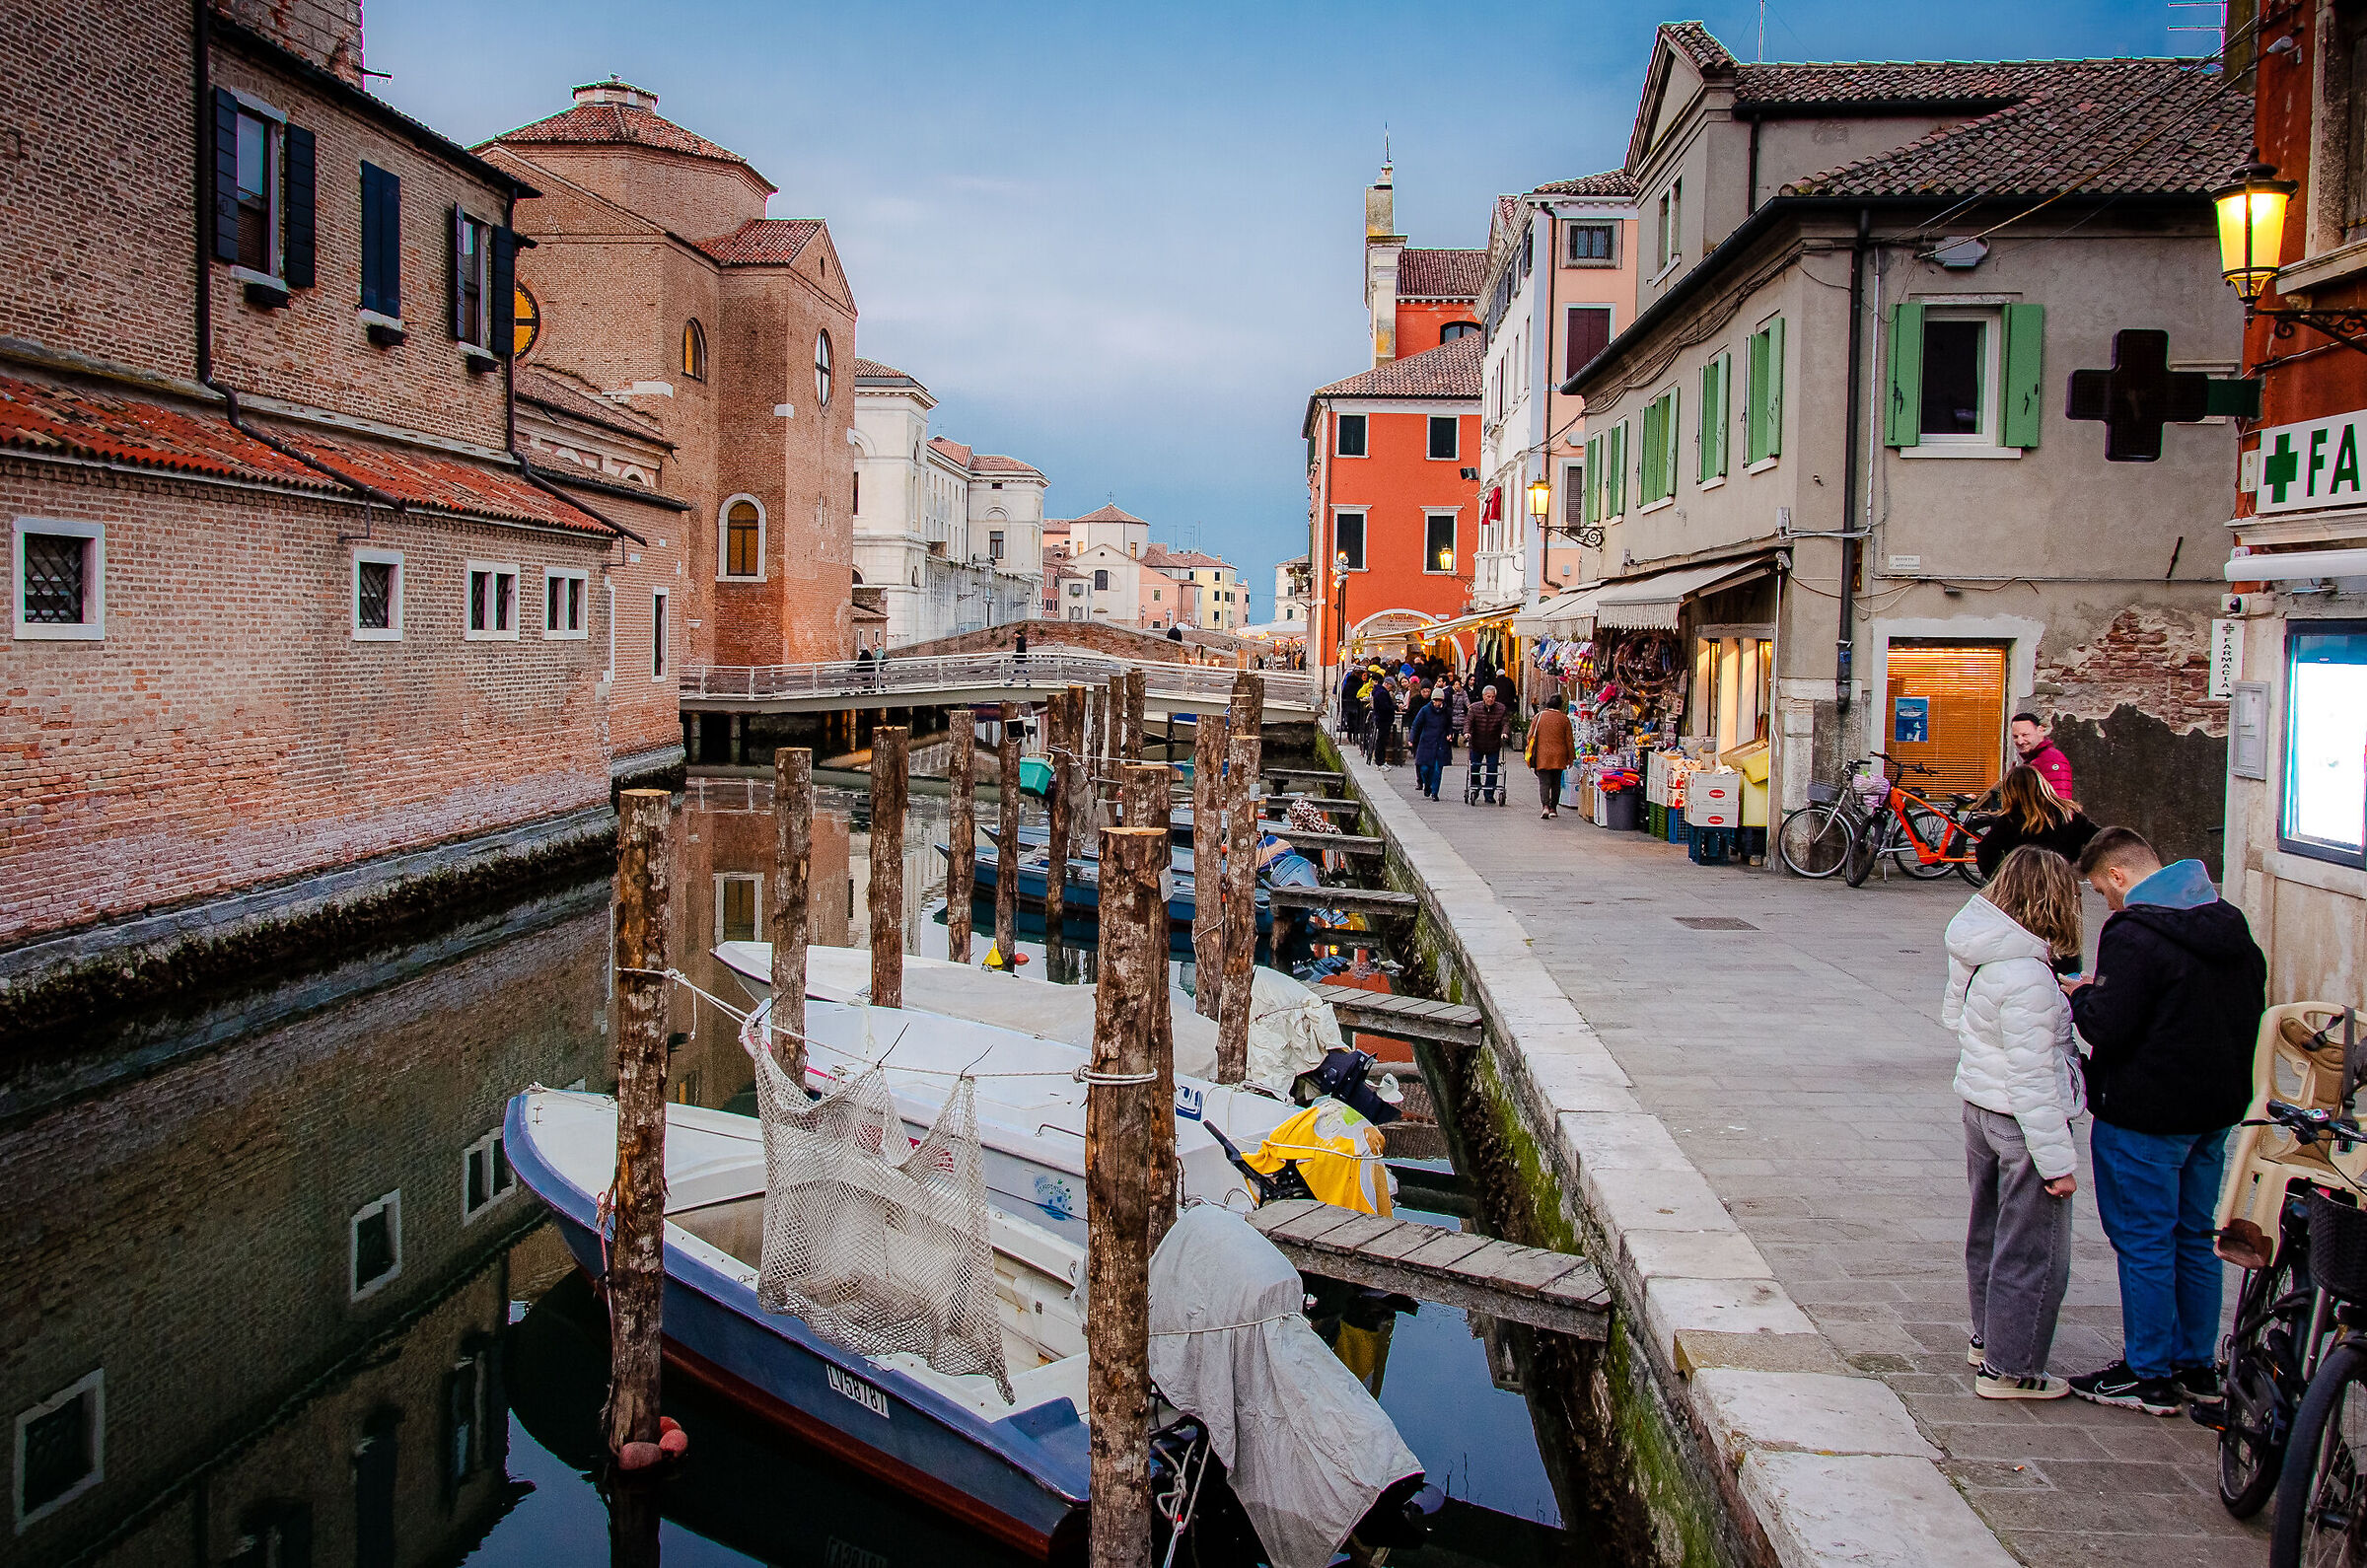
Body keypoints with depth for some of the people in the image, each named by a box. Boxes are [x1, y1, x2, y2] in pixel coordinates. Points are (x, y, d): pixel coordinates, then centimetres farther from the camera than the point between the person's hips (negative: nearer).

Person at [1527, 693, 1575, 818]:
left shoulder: (1538, 717, 0)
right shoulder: (1564, 718, 0)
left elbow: (1530, 736, 3)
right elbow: (1569, 740, 3)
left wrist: (1530, 756, 12)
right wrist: (1571, 757, 11)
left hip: (1542, 756, -1)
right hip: (1559, 756, 1)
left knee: (1544, 782, -3)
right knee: (1556, 783, 14)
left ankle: (1545, 806, -22)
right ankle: (1553, 808, 18)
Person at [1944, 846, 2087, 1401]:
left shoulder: (1977, 953, 0)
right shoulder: (2026, 976, -26)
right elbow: (2033, 1077, -24)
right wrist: (2057, 1160, -19)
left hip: (1980, 1105, 9)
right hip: (2022, 1122, -9)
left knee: (1991, 1230, 23)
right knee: (2033, 1250, 4)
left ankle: (1987, 1336, 39)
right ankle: (2009, 1367, 13)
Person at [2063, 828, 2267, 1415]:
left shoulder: (2133, 935, -21)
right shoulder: (2230, 924, 7)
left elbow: (2107, 1030, -23)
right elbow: (2254, 1007, 16)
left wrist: (2080, 995, -4)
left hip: (2144, 1119, -8)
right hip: (2218, 1108, 8)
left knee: (2144, 1244, 2)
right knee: (2195, 1238, 17)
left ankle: (2150, 1377, 10)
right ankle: (2197, 1367, 27)